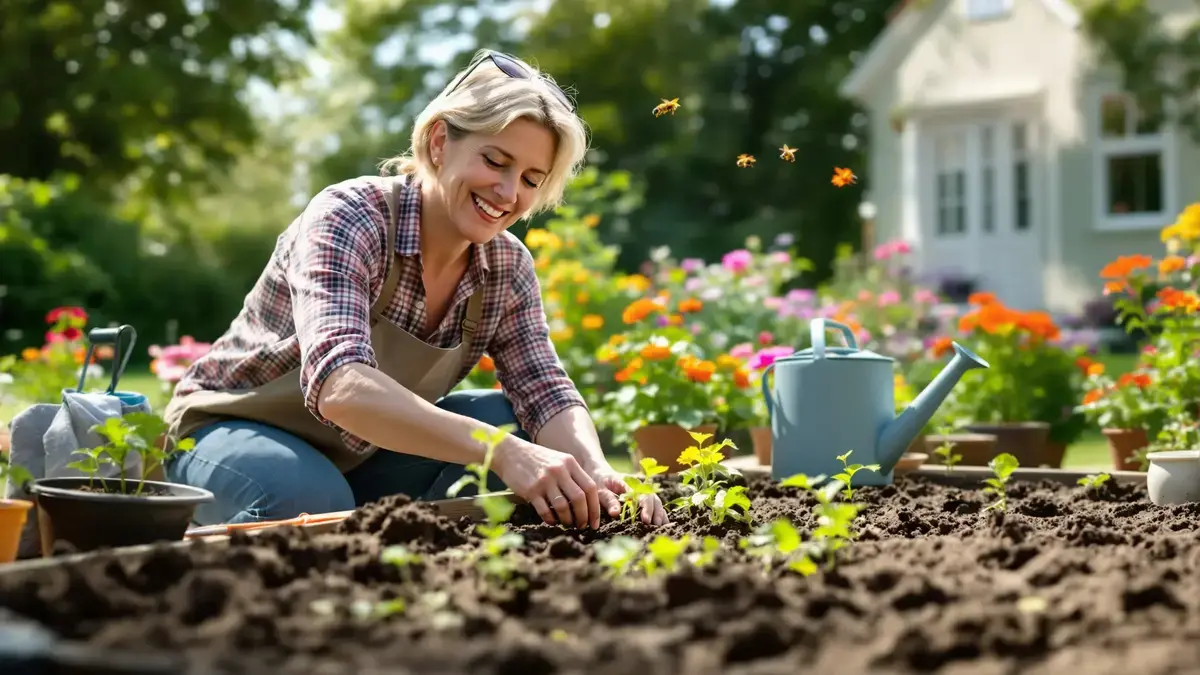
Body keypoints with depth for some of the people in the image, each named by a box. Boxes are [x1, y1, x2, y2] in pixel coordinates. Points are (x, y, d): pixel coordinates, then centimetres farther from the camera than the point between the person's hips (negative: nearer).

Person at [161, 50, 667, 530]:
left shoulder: (506, 269, -8)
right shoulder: (349, 218, -27)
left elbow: (546, 396, -15)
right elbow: (339, 385, -43)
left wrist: (597, 475, -38)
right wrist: (504, 453, -55)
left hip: (358, 458, 5)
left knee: (508, 419, -15)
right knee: (310, 502, -36)